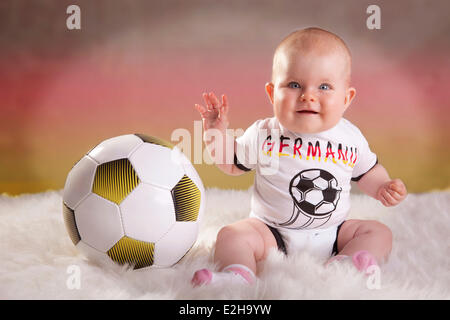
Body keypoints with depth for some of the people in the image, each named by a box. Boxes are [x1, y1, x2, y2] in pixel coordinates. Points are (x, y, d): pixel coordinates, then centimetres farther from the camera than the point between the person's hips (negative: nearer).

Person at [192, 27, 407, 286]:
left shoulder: (350, 138, -4)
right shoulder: (263, 134, -8)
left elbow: (367, 171, 14)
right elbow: (233, 163, 5)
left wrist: (383, 187, -6)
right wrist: (217, 134, -11)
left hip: (332, 235, 2)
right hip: (272, 233, -2)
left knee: (379, 233, -10)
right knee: (232, 235, -21)